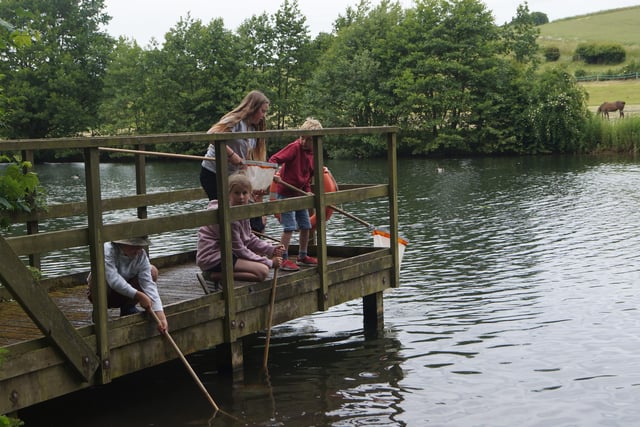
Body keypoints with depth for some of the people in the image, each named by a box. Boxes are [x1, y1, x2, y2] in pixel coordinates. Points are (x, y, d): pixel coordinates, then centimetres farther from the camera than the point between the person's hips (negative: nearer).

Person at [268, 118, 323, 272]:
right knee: (289, 227, -12)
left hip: (300, 193, 8)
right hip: (286, 192, -8)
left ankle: (303, 256, 28)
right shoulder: (294, 147, -16)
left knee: (306, 226, 13)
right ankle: (284, 259, -5)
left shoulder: (313, 153, 6)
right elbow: (274, 159, -23)